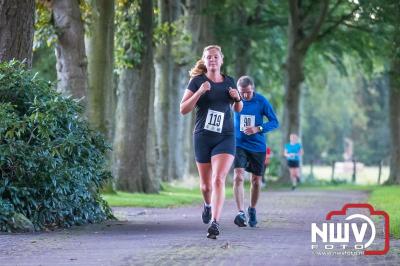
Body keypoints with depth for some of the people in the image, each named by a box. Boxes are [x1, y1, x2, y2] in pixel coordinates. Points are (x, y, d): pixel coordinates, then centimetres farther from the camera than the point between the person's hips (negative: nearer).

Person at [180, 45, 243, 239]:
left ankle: (215, 223, -23)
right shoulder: (197, 81, -1)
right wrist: (199, 93, -21)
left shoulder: (229, 82, 7)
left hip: (225, 138, 0)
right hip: (203, 137, 0)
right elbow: (183, 109, -7)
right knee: (206, 184, 12)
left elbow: (238, 109, 20)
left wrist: (237, 98, -3)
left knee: (218, 179, -18)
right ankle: (208, 204, 46)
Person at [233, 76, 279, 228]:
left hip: (258, 146, 1)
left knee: (256, 180, 9)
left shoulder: (262, 101, -8)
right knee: (238, 177, -19)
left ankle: (252, 210, 32)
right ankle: (241, 213, -24)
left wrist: (258, 129, -19)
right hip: (239, 145, -1)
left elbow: (275, 122, -5)